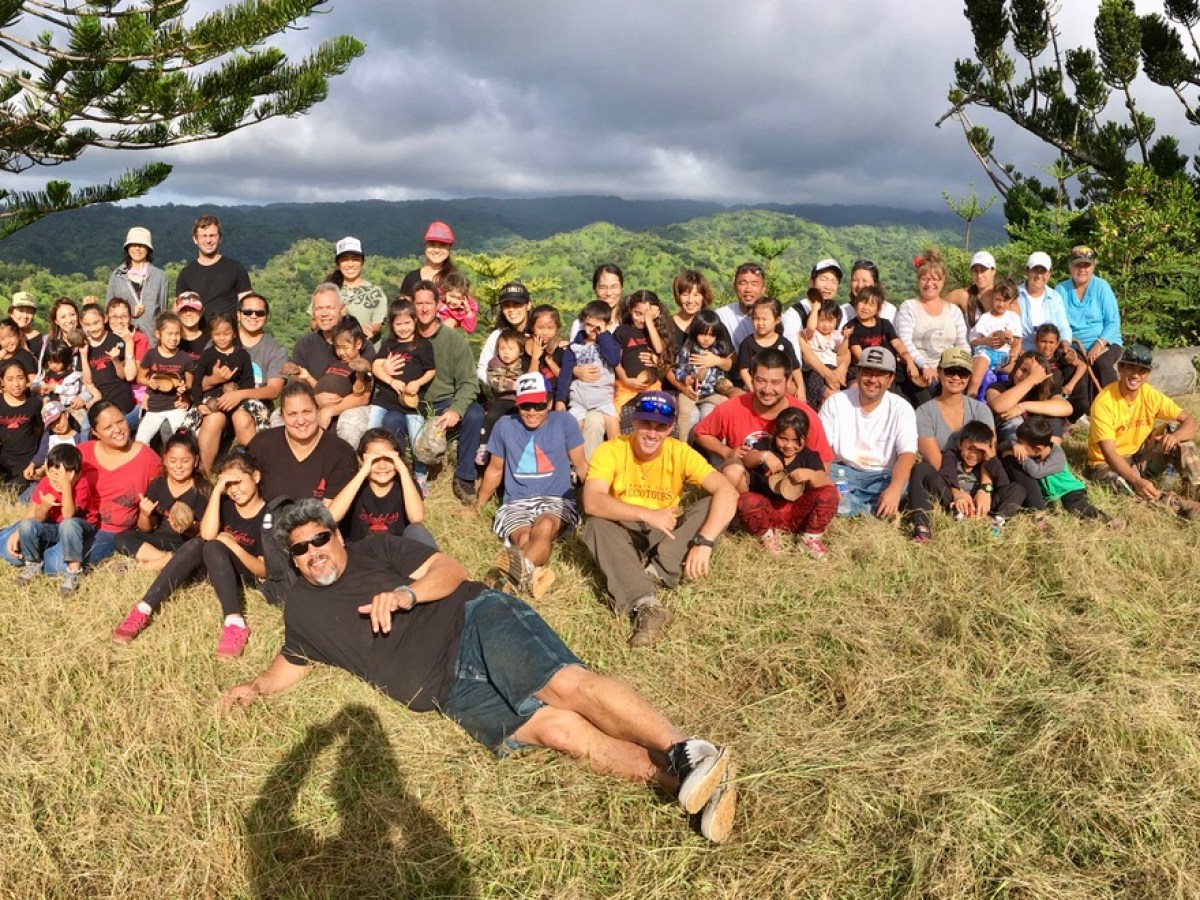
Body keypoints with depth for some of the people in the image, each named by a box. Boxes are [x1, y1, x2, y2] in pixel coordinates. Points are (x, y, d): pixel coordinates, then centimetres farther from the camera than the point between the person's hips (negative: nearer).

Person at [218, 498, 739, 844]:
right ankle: (675, 778, -34)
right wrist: (256, 688, 20)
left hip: (479, 621, -1)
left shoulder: (377, 550, 14)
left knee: (566, 685, -29)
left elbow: (450, 570, 5)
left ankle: (687, 754, -37)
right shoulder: (302, 606, 22)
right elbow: (292, 662, 38)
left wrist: (406, 593, -13)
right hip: (453, 690, 1)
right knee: (556, 728, -22)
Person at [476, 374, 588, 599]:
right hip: (516, 503, 3)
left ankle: (522, 567, -71)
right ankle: (531, 574, -66)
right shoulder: (504, 426, 9)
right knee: (524, 537, -36)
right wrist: (479, 506, 26)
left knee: (544, 527, -41)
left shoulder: (564, 421, 4)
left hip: (556, 501, -3)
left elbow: (580, 466, 10)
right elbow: (495, 470, 21)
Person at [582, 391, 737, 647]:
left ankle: (655, 571, -31)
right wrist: (648, 515, -39)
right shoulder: (610, 451, -16)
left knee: (712, 504, -21)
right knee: (597, 525, -33)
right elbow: (592, 502, -32)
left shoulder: (680, 453, -12)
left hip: (668, 537, 1)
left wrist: (704, 542, -38)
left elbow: (728, 492, -24)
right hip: (626, 536, -1)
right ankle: (646, 604, -46)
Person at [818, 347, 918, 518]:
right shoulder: (836, 402, -1)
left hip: (884, 476, -1)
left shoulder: (901, 409, -3)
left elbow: (907, 454, -15)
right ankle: (878, 510, -25)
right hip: (843, 472, 1)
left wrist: (894, 489, -34)